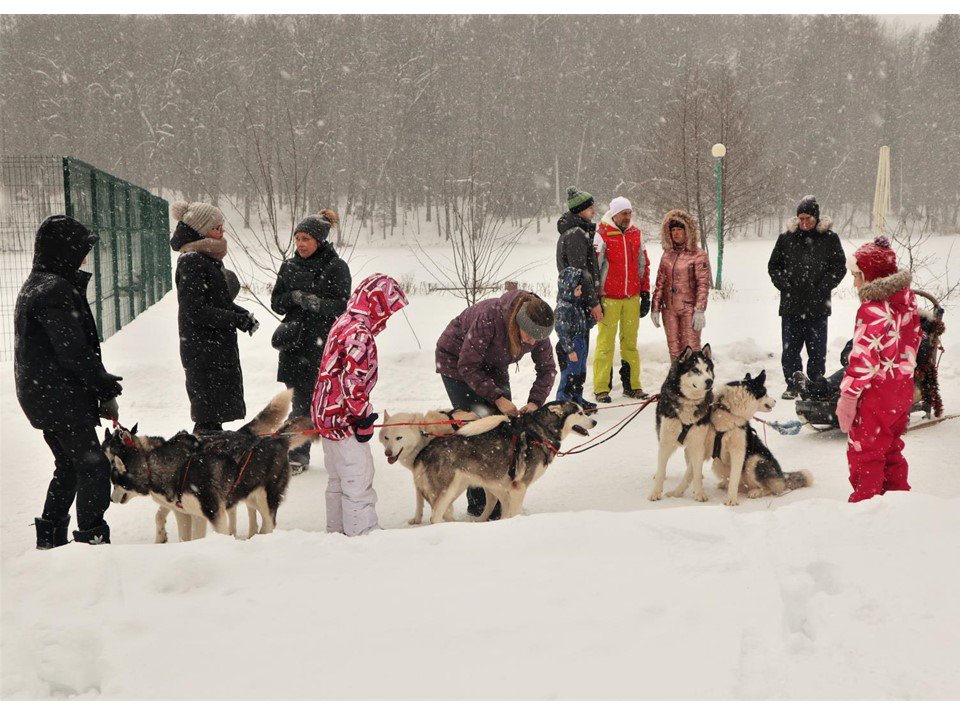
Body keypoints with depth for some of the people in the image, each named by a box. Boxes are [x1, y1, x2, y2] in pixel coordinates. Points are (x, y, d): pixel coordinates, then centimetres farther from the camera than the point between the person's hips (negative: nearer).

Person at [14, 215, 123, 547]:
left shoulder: (35, 285, 15)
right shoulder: (55, 289, -18)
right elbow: (74, 351, -20)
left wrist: (100, 387, 12)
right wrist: (107, 390, -10)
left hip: (39, 393, 10)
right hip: (62, 396, -10)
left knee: (68, 465, 19)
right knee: (93, 465, -3)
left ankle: (51, 536, 25)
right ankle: (92, 536, 0)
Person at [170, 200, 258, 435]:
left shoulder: (209, 258, 15)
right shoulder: (191, 262, -15)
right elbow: (195, 310, -20)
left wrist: (242, 314, 4)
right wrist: (236, 319, -18)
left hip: (219, 346, 9)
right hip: (202, 349, -9)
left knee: (212, 413, 16)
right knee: (209, 415, -7)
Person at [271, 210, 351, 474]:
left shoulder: (336, 267, -3)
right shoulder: (290, 267, 10)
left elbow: (341, 306, -7)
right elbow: (276, 302, 10)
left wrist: (318, 304, -25)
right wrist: (295, 297, -10)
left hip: (325, 344, -3)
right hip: (295, 343, 4)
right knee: (301, 401, 4)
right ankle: (298, 455, 11)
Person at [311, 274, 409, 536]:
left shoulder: (343, 323, 11)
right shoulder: (359, 334, -20)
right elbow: (353, 381, -25)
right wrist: (365, 419, -17)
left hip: (327, 414, 10)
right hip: (343, 417, -10)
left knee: (338, 479, 19)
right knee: (358, 478, -4)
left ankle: (337, 529, 28)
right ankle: (363, 532, -1)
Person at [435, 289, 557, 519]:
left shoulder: (537, 328, -20)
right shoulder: (489, 318, -37)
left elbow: (547, 368, -8)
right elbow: (468, 366, -30)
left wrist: (535, 401, -23)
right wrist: (497, 398, -33)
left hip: (492, 366, 6)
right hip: (456, 361, -6)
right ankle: (478, 504, -7)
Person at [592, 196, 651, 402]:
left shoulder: (636, 234, 11)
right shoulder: (602, 235, -6)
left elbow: (644, 266, 18)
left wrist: (645, 294, 15)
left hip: (632, 298, 5)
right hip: (609, 299, -5)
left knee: (630, 342, 9)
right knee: (606, 343, -3)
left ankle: (632, 384, 16)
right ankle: (602, 388, 1)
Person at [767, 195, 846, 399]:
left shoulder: (829, 238, 1)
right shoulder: (787, 238, 5)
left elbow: (839, 267, 2)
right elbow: (773, 265, 12)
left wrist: (822, 288, -7)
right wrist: (784, 285, -1)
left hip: (817, 306, -2)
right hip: (791, 305, 2)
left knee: (817, 350, 5)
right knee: (789, 349, 5)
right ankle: (792, 385, 17)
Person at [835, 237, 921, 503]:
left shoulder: (873, 310, -23)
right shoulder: (907, 301, 3)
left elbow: (863, 357, -24)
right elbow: (913, 340, 14)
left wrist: (848, 395, -18)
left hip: (876, 393, -9)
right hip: (903, 389, 9)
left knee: (865, 451, 4)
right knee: (891, 448, 22)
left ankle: (865, 499, 10)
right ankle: (898, 491, 31)